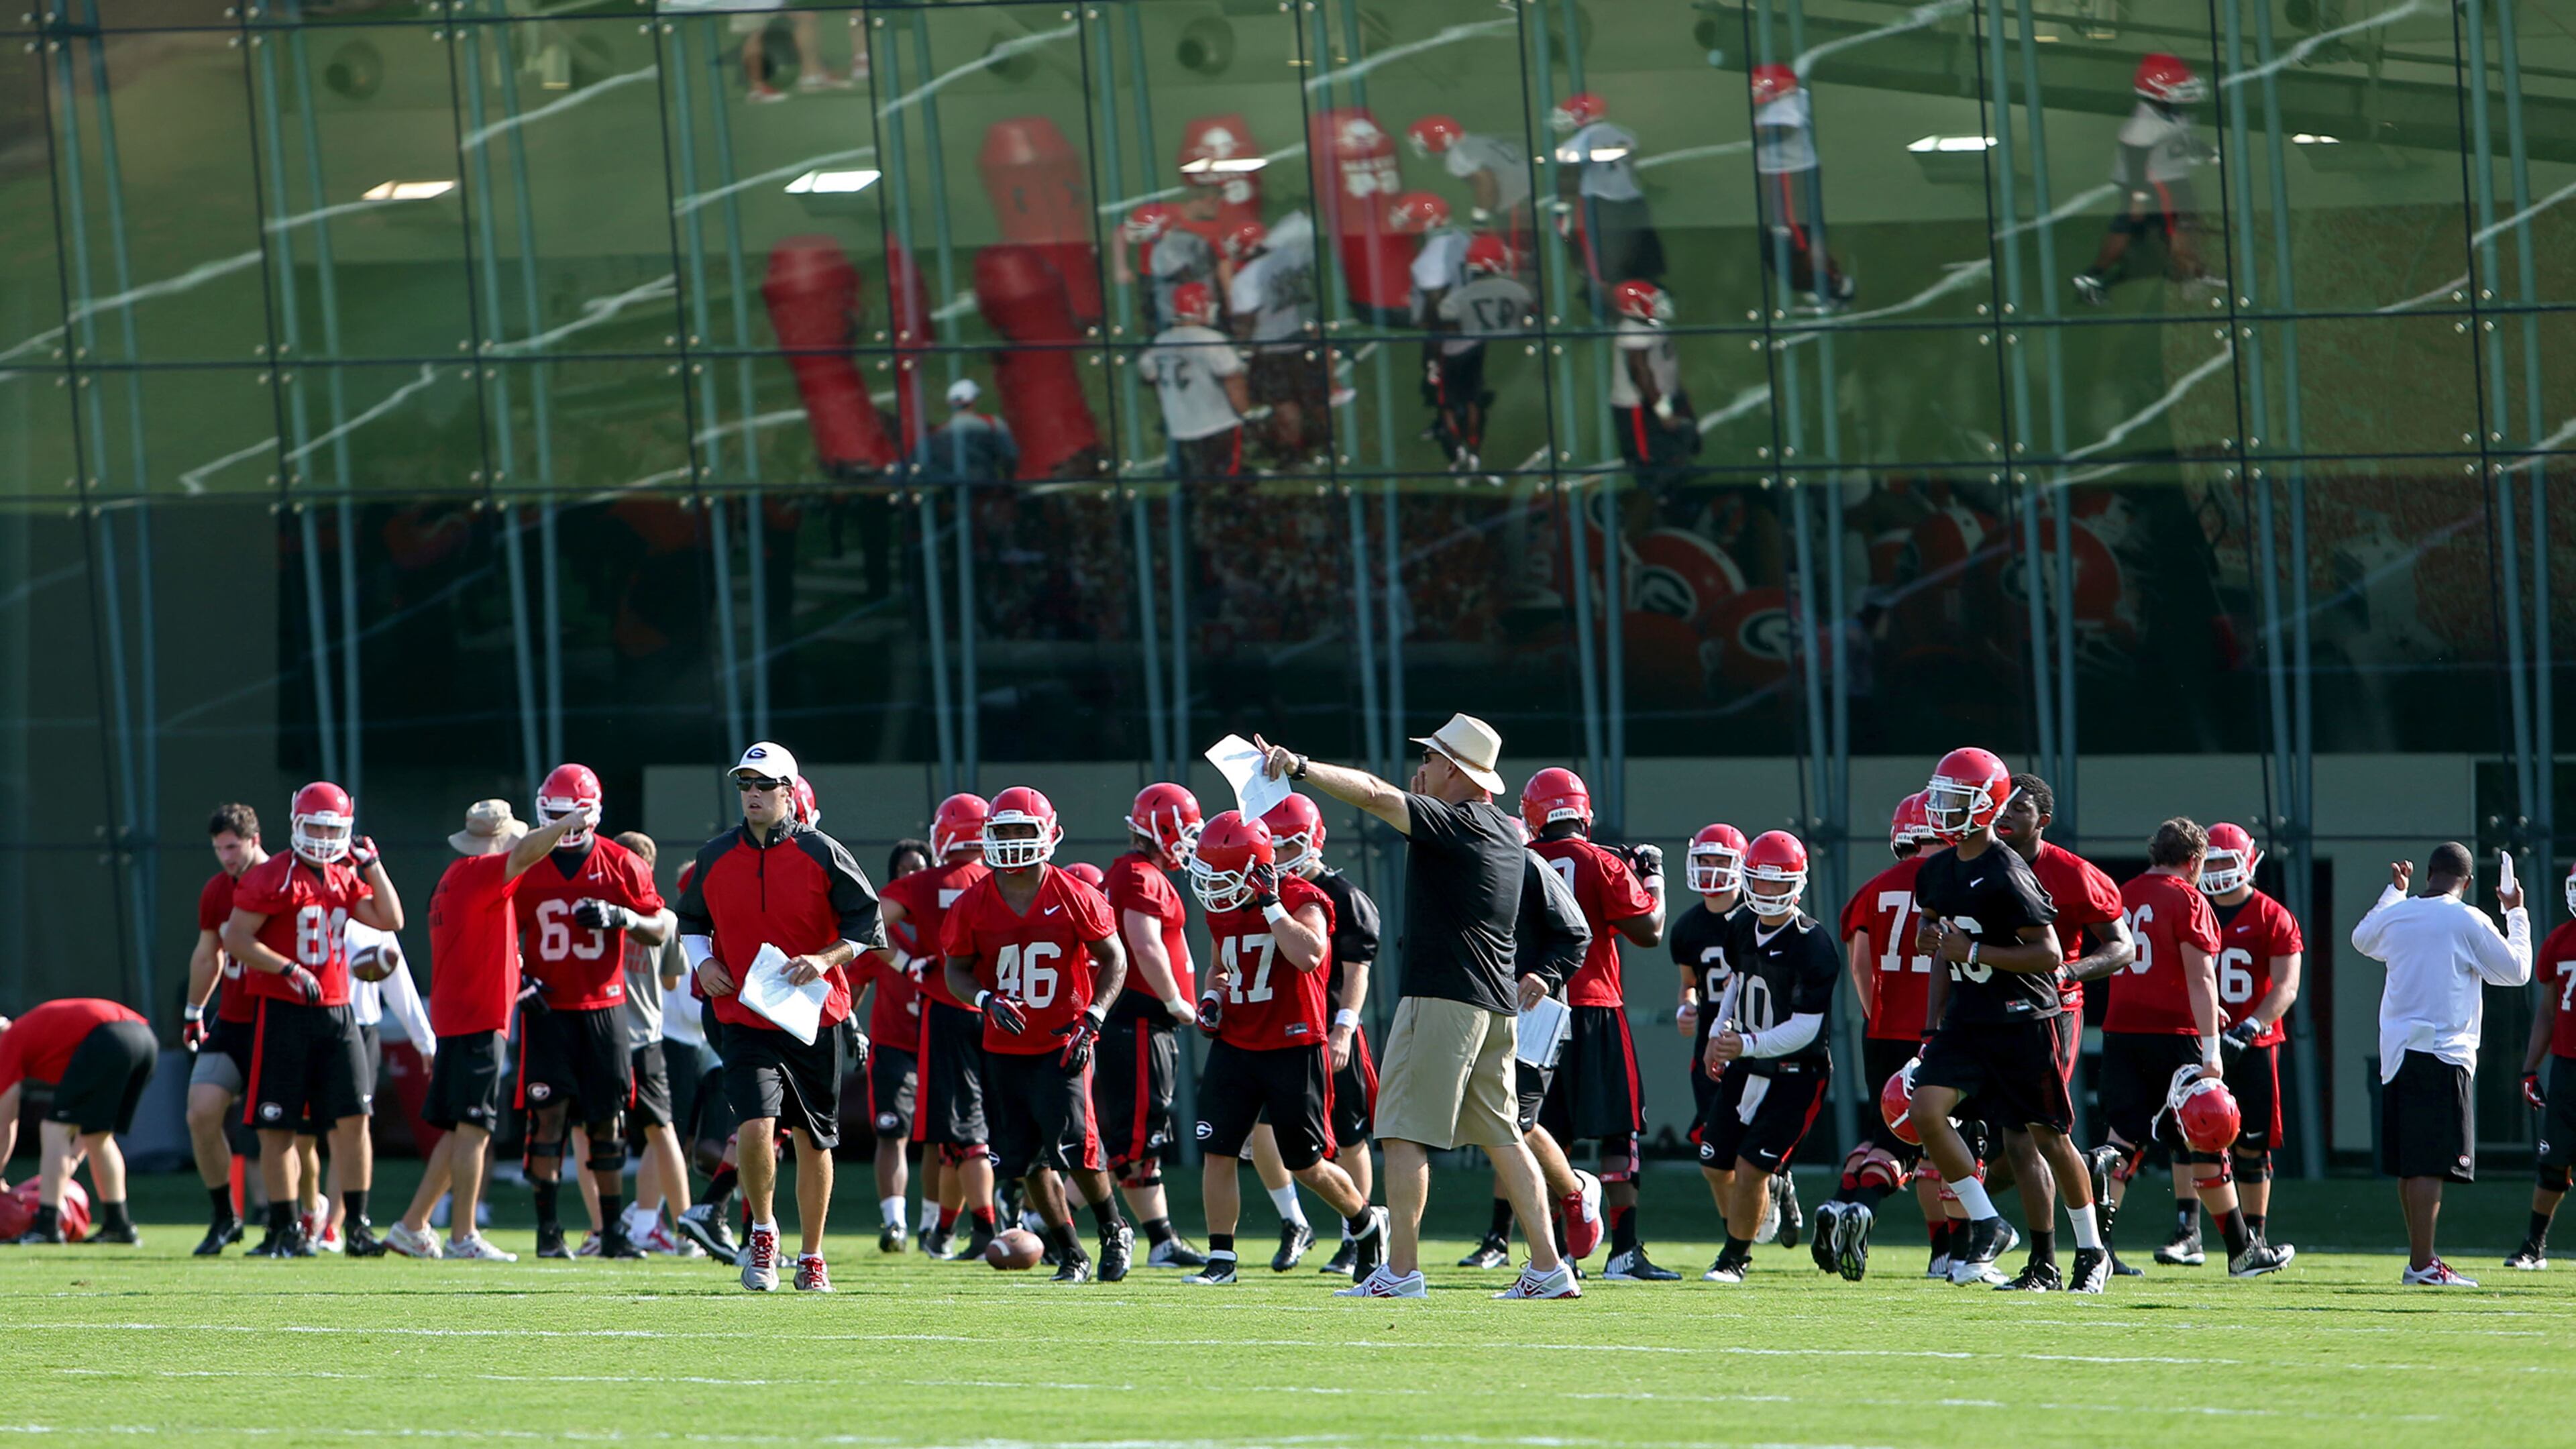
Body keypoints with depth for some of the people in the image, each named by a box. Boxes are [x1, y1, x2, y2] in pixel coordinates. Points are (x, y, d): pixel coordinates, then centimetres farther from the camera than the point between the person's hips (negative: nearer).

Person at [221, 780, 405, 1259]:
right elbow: (235, 938, -11)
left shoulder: (346, 878, 12)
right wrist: (289, 970, -18)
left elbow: (391, 920, 11)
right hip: (285, 1016, -5)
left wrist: (372, 866, 4)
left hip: (337, 1013, 5)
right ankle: (284, 1230, 7)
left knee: (353, 1119, -3)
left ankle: (357, 1225, 0)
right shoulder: (272, 878, -8)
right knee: (278, 1126, 1)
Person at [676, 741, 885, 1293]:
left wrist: (826, 959, -18)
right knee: (756, 1129, -18)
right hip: (746, 1021, 1)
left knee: (814, 1142, 8)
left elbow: (867, 924, -2)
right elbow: (690, 919, 19)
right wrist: (701, 961, -1)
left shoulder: (822, 855, -5)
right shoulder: (716, 859, 4)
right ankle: (762, 1233, 6)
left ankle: (812, 1258, 22)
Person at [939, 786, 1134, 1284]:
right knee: (1028, 1159, 4)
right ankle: (1070, 1255, 18)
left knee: (1076, 1149, -14)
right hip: (1004, 1050, 4)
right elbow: (957, 971, 6)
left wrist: (1091, 1019, -12)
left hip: (1062, 1047, -4)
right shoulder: (973, 906, -1)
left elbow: (1114, 959, 1)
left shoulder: (1075, 899, -7)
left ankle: (1115, 1232, 11)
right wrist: (987, 1000, -15)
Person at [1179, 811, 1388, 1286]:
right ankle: (1220, 1258, 1)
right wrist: (1212, 995, 6)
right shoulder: (1221, 908, 7)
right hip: (1234, 1046, 6)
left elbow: (1308, 955, -34)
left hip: (1294, 1047, -6)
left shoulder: (1302, 900, -14)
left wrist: (1270, 904, -28)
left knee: (1307, 1166, 4)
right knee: (1218, 1152, -6)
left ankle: (1365, 1222, 31)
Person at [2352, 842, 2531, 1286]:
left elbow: (2363, 939, 31)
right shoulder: (2468, 922, -8)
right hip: (2443, 1056, -6)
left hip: (2396, 1053, 6)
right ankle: (2422, 1264, -13)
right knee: (2432, 1163, -8)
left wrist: (2394, 891, 40)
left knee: (2409, 1163, 11)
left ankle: (2420, 1258, 17)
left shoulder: (2397, 915, 7)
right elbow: (2516, 970, 2)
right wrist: (2516, 915, 14)